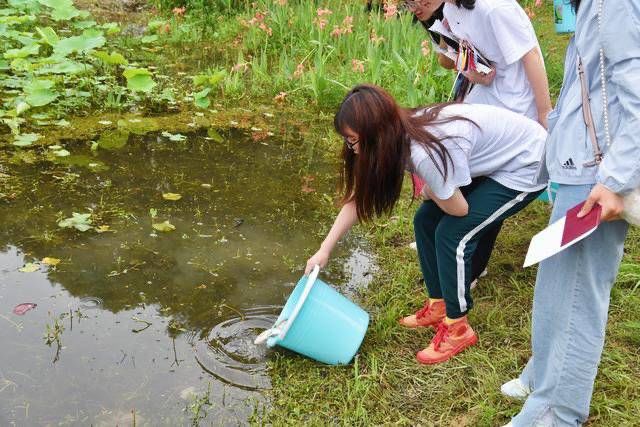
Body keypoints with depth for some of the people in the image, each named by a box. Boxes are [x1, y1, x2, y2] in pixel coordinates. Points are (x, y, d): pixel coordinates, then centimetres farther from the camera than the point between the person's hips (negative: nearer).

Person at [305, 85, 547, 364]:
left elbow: (458, 209, -22)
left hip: (526, 165, -8)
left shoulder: (425, 153, -35)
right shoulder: (400, 137, -8)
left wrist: (430, 191, -2)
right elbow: (359, 196, -1)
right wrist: (325, 249, 0)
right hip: (496, 154, 8)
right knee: (425, 221, 4)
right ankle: (438, 307, 20)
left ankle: (457, 328, 3)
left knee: (452, 234, -15)